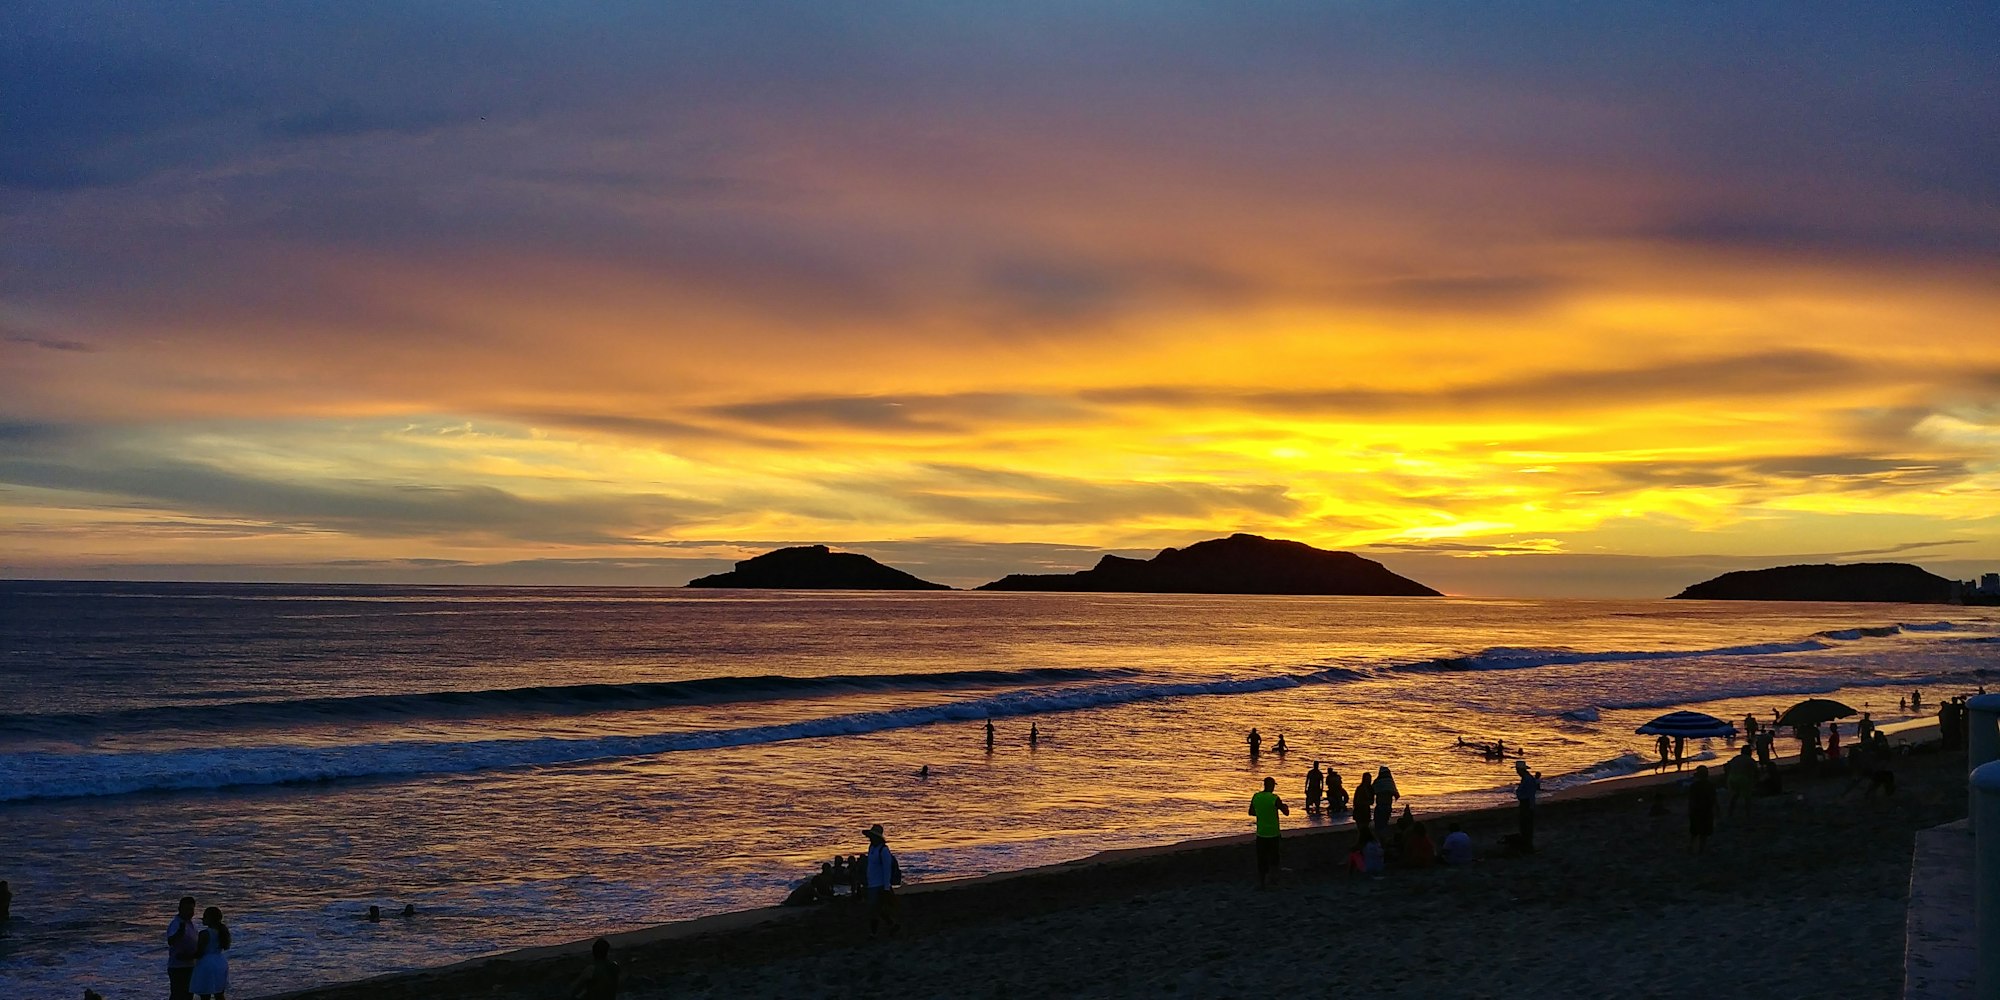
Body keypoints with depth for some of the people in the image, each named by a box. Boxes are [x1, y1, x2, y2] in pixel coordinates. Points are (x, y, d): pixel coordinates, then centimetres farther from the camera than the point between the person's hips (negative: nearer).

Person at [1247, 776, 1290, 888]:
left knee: (1261, 859, 11)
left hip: (1260, 833, 4)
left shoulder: (1255, 797, -1)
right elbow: (1286, 812, -6)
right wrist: (1285, 807, 16)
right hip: (1273, 834, -4)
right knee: (1273, 858, 9)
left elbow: (1251, 812, 11)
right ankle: (1268, 878, -4)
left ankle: (1260, 882, 11)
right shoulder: (1274, 798, -14)